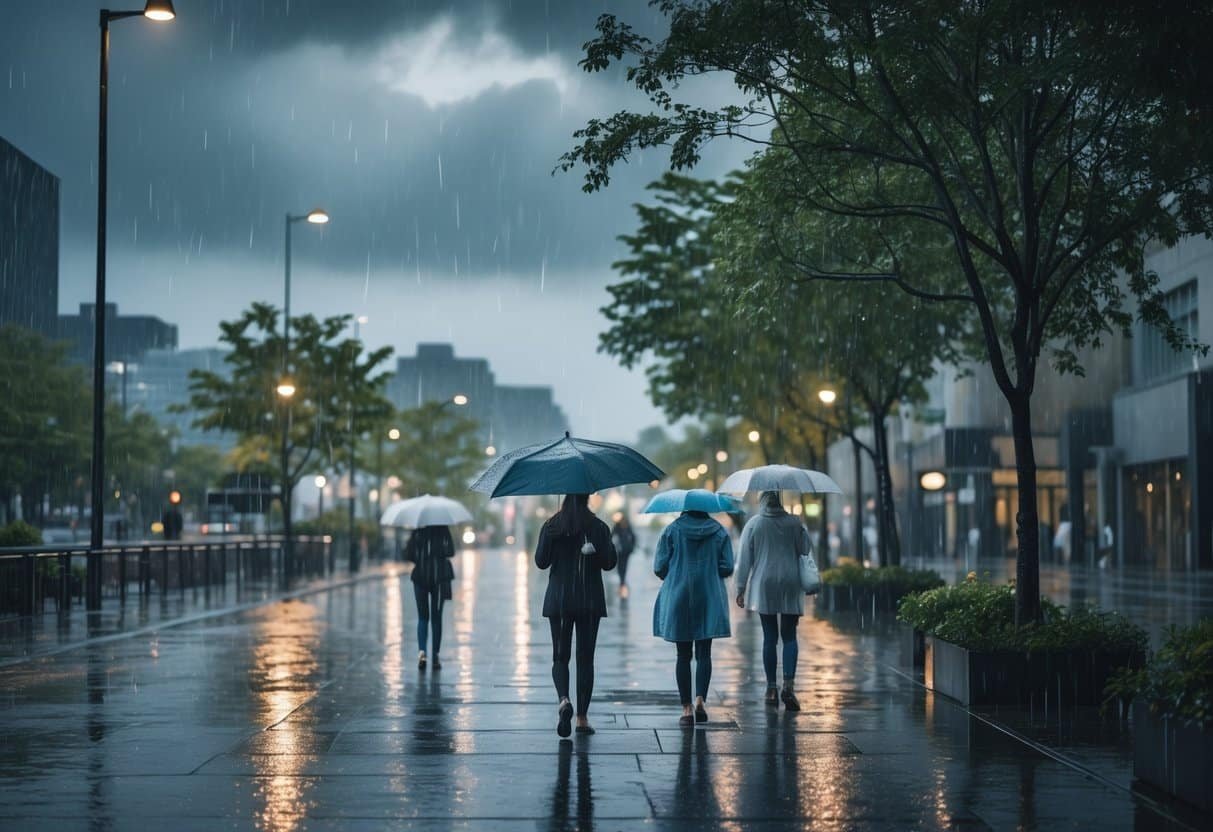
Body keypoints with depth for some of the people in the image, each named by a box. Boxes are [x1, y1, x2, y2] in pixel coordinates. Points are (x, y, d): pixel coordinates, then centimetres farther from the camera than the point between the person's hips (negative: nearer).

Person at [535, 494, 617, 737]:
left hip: (559, 599, 0)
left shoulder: (551, 526, -2)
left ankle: (564, 700, -19)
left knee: (560, 656, 8)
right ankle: (582, 717, 5)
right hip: (590, 600, 0)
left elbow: (541, 561, -3)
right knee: (585, 658, 7)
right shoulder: (598, 527, -4)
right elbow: (609, 563, -6)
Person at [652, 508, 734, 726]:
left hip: (678, 599, 0)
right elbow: (727, 568, -2)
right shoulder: (719, 532, 1)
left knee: (683, 655, 6)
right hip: (710, 601, 0)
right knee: (704, 653, 8)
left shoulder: (672, 530, -2)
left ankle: (686, 709, 4)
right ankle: (700, 698, -12)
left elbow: (659, 567, -3)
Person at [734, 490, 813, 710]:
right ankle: (789, 684, -14)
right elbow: (807, 552, 3)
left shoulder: (753, 524, 0)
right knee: (789, 636, 3)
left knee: (769, 637, 6)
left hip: (764, 586, 0)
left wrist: (741, 589, 5)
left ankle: (771, 689, 7)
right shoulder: (795, 523, 2)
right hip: (791, 586, 0)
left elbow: (744, 559, 1)